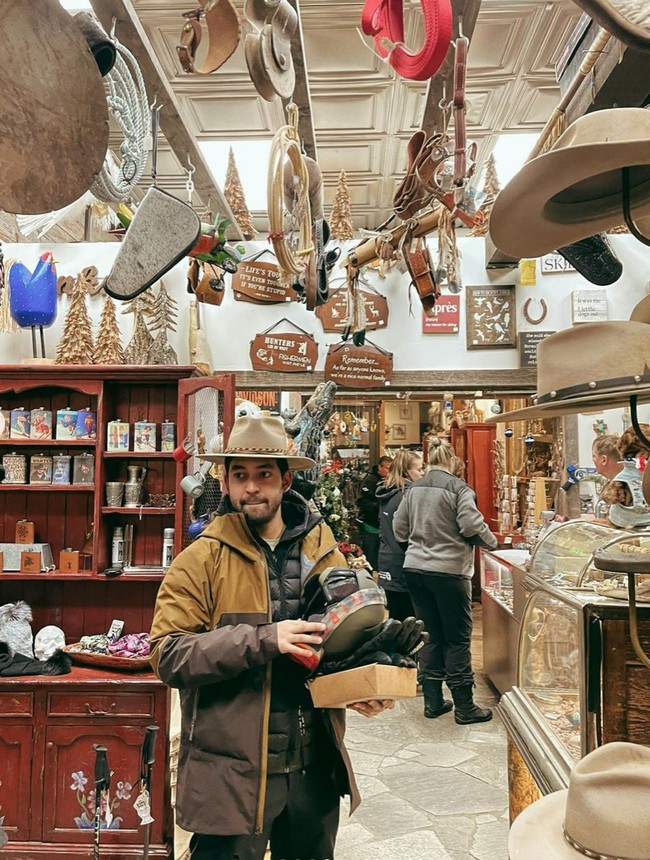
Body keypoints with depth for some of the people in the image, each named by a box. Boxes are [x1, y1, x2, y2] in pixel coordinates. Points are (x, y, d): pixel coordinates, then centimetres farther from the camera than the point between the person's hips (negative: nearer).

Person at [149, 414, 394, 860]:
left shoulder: (325, 554, 3)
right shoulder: (201, 560, -8)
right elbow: (168, 655, -15)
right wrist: (262, 640, -25)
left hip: (315, 767, 4)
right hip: (231, 772, -4)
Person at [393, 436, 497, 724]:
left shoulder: (414, 488, 8)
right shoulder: (458, 488, -9)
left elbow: (399, 528, 10)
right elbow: (472, 525, -16)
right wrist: (492, 541, 2)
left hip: (415, 568, 6)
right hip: (448, 570, -6)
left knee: (430, 635, 14)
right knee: (458, 638, 5)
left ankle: (432, 701, 20)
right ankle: (464, 707, 12)